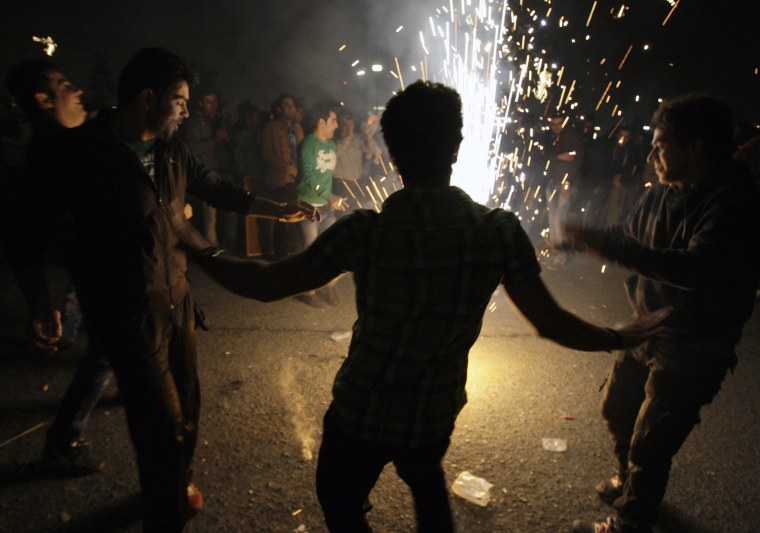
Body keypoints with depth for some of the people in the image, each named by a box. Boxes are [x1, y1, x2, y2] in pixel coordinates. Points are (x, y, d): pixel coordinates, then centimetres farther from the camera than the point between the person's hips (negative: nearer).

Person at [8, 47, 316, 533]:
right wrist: (40, 301, -1)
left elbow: (219, 190, 18)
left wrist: (280, 210, 13)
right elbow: (32, 224, -5)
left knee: (187, 406, 18)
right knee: (165, 426, -5)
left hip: (177, 298, 7)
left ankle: (177, 483, 47)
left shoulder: (172, 152, 5)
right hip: (126, 313, -6)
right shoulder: (81, 152, -13)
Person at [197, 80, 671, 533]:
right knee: (427, 479, 36)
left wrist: (203, 253, 1)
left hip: (363, 411, -3)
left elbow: (266, 284, -17)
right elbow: (551, 323, -10)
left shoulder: (366, 231, -24)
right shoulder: (500, 231, -16)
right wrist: (622, 338, 8)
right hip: (439, 411, 4)